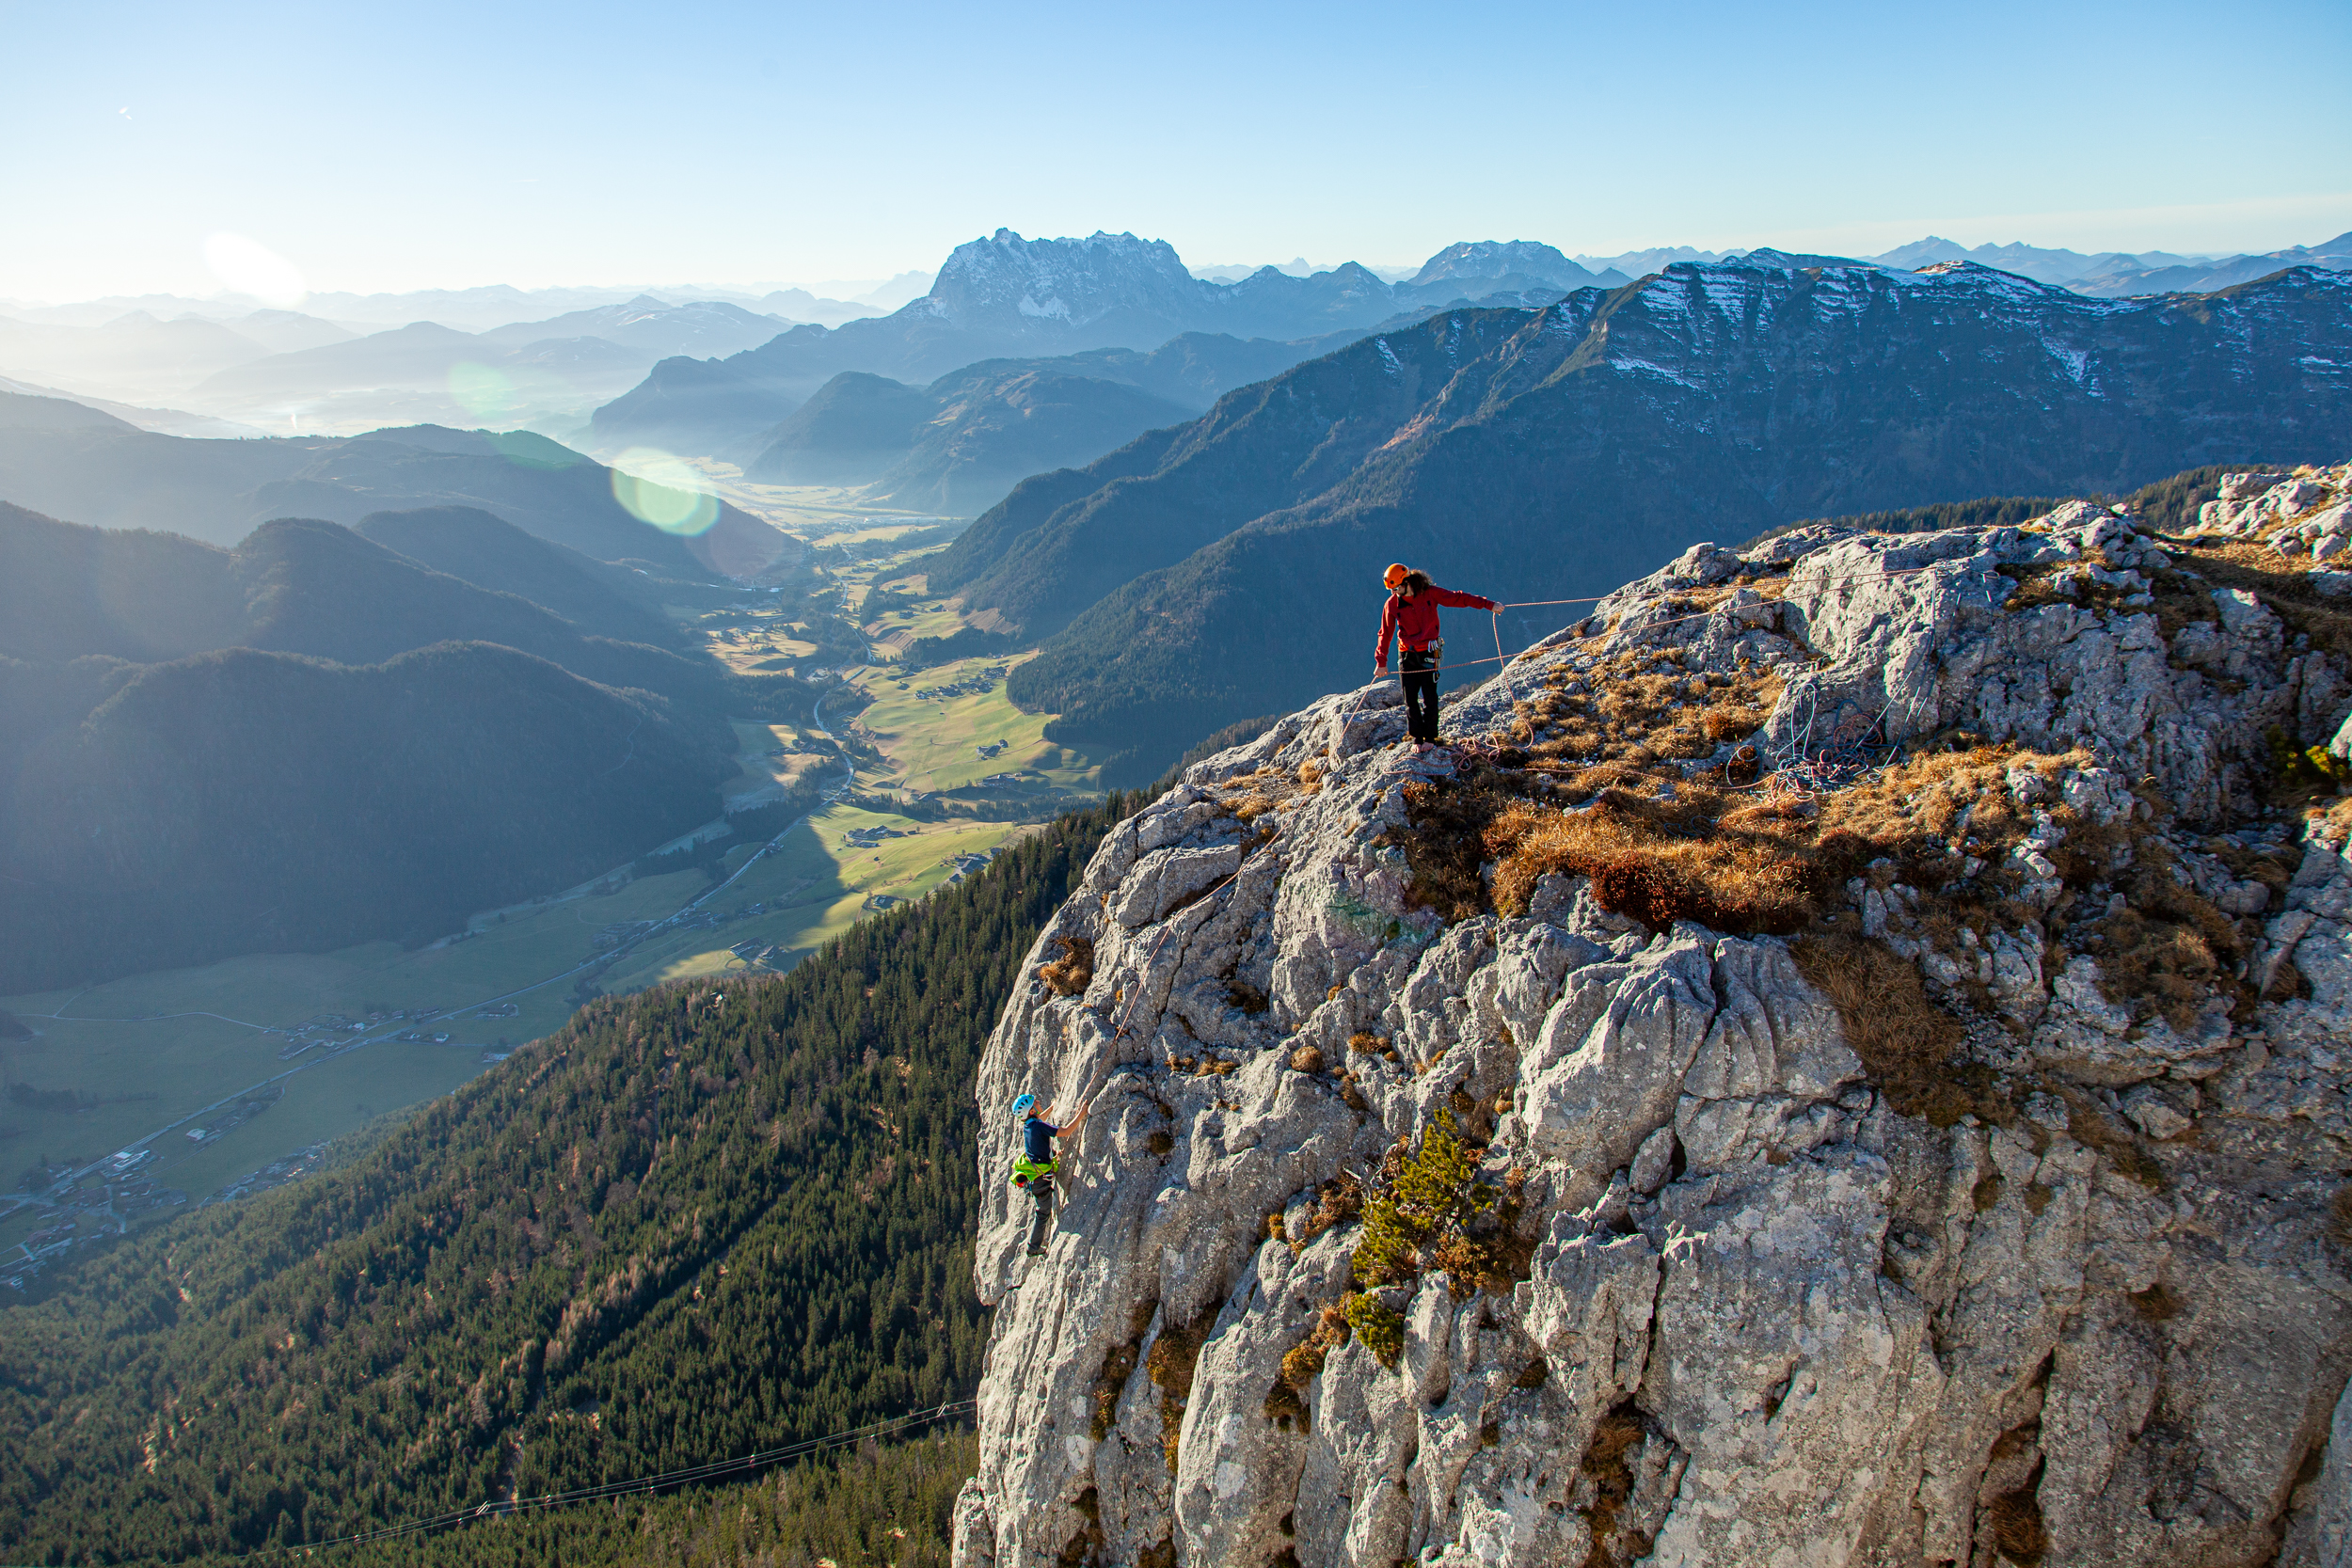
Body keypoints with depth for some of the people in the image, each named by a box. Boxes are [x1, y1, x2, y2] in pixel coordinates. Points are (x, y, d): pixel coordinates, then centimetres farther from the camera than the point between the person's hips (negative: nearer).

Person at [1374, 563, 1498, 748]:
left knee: (1429, 696, -4)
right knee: (1410, 698, 1)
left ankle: (1430, 737, 9)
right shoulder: (1392, 604, -4)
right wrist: (1381, 661, -2)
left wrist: (1489, 604, -10)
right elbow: (1386, 633, 1)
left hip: (1428, 652, -2)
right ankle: (1417, 738, 14)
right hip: (1406, 654, 2)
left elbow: (1458, 599, -6)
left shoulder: (1430, 593, -8)